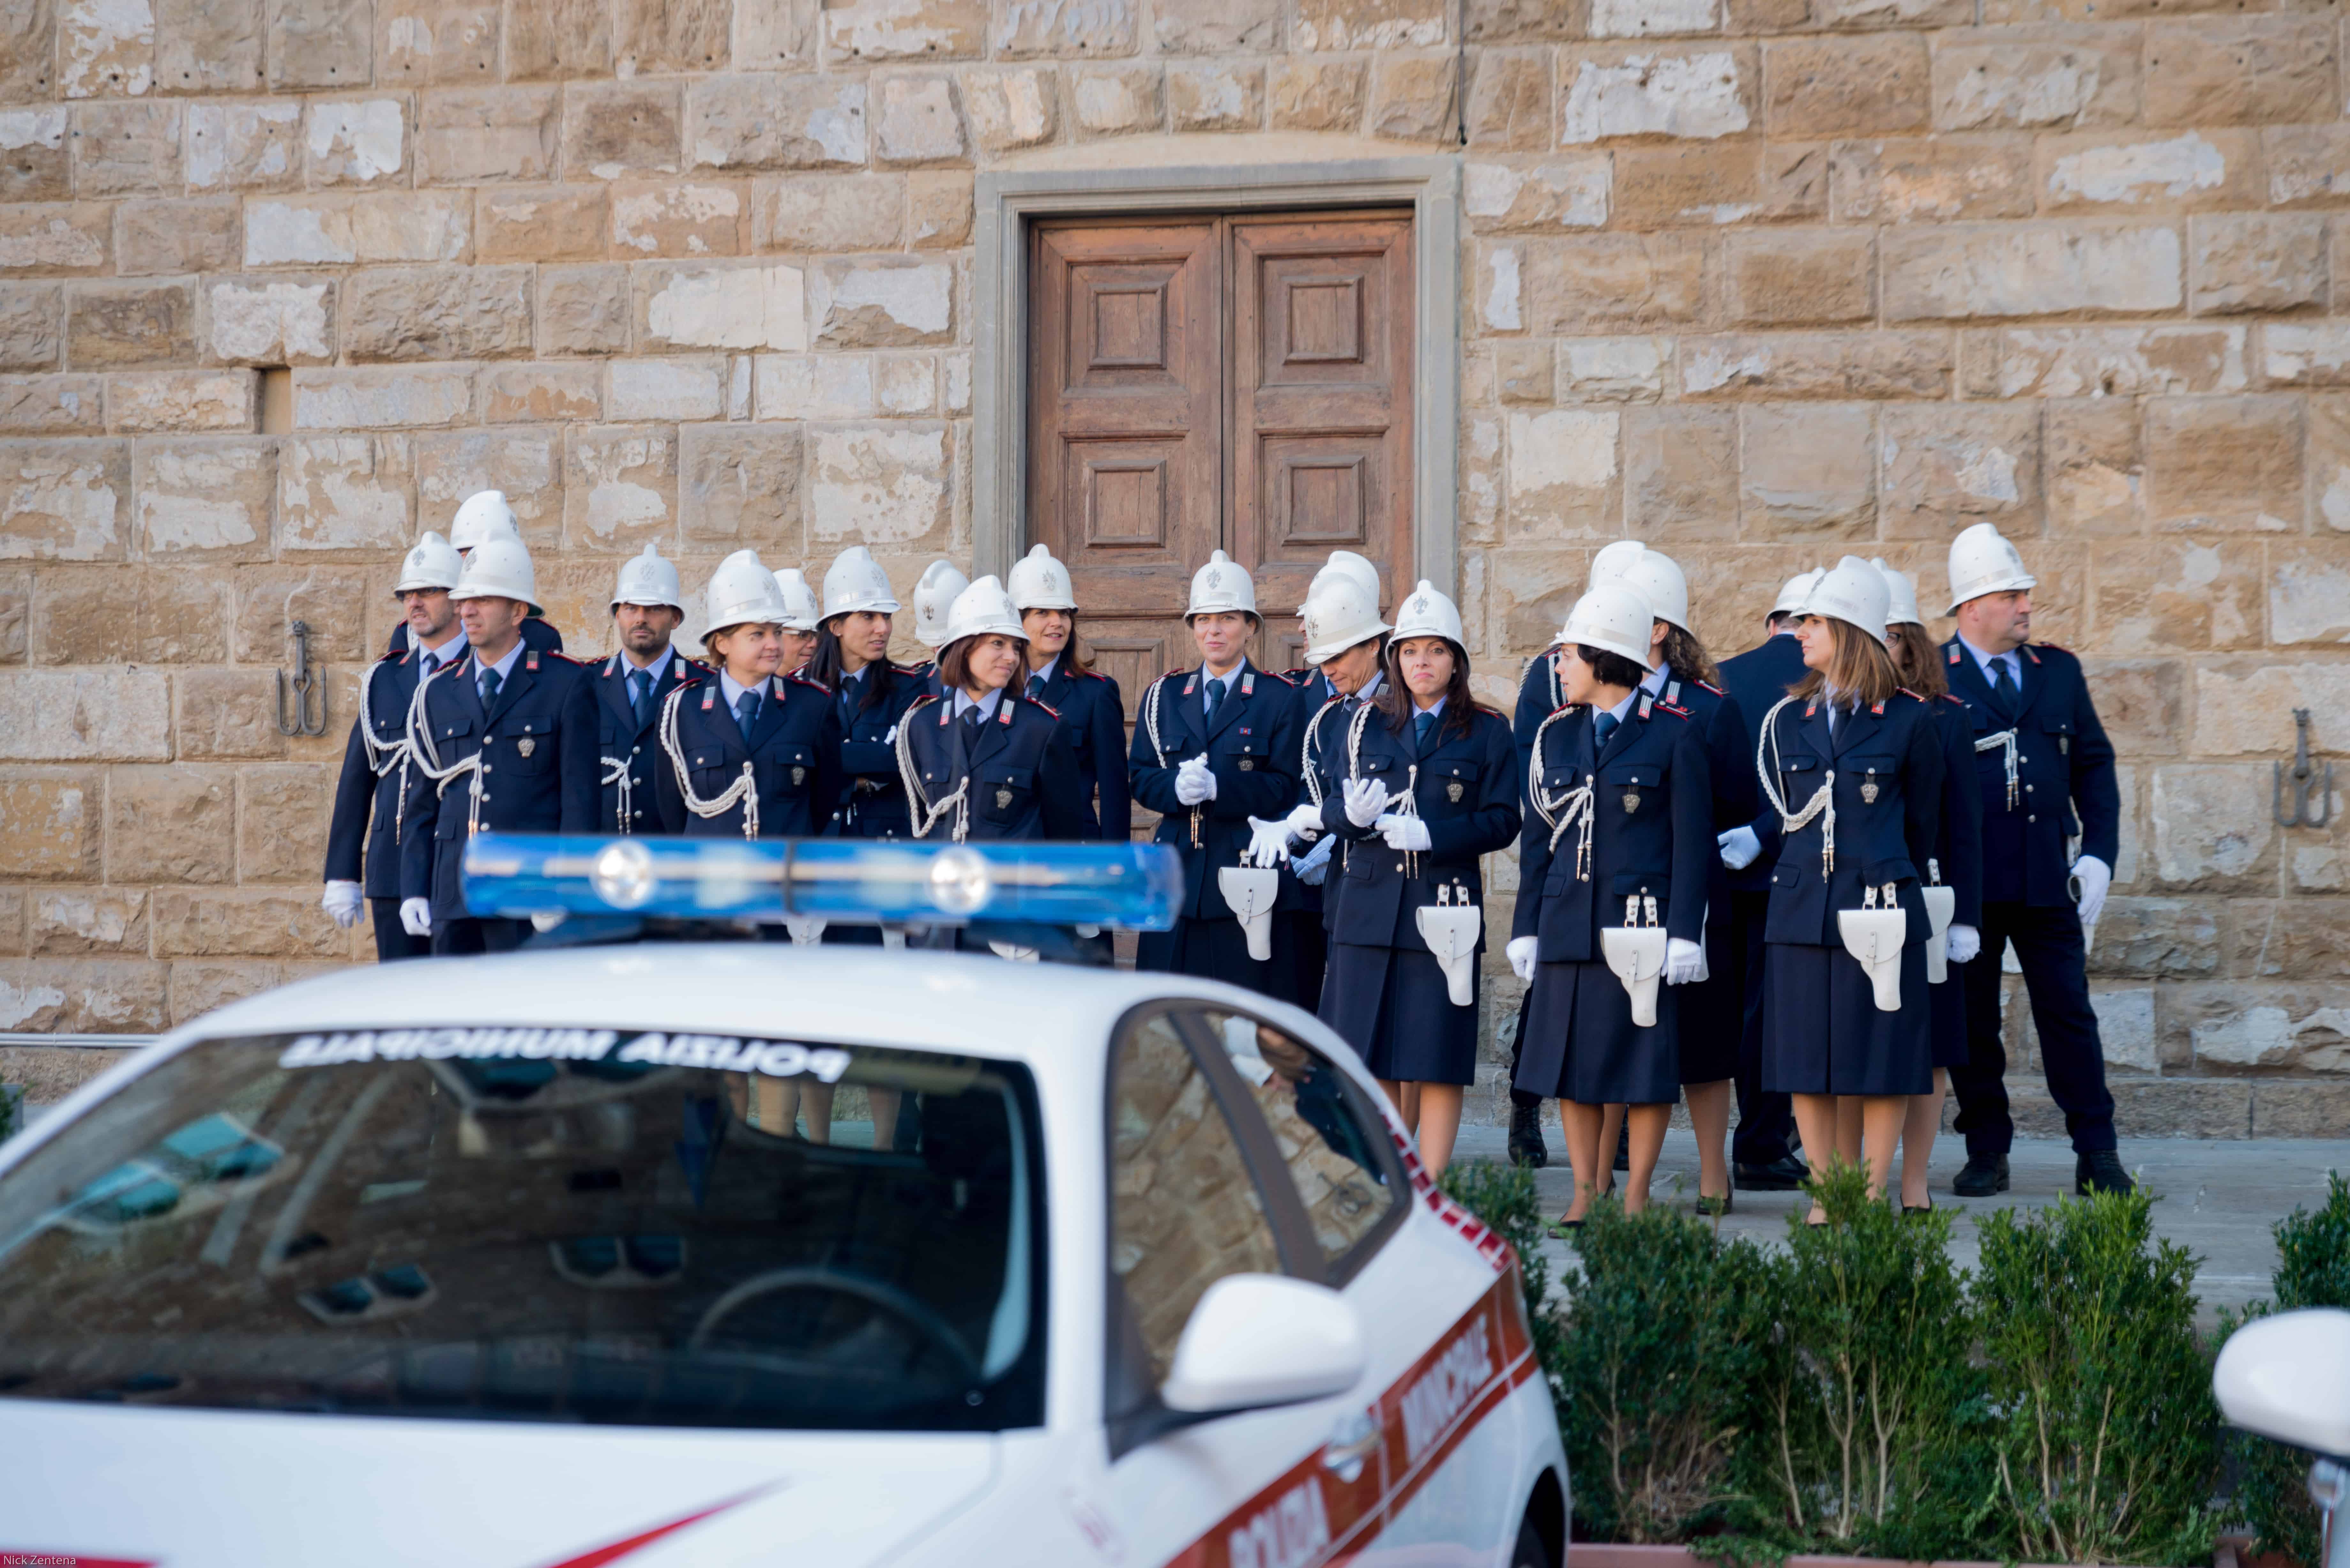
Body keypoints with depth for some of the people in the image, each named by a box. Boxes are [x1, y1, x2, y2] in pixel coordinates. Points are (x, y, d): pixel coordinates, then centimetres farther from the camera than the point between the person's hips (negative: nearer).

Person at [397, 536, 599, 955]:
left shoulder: (567, 685, 0)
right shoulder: (437, 693, 14)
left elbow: (582, 798, -3)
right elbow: (422, 803, 16)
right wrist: (413, 891, 7)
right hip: (453, 897, 5)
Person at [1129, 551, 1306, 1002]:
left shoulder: (1280, 698, 2)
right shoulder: (1164, 695, 15)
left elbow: (1285, 788, -6)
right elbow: (1139, 777, 9)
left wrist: (1218, 787, -20)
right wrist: (1176, 788, -13)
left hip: (1248, 875, -3)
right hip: (1177, 876, 3)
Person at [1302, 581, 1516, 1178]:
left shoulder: (1487, 732, 5)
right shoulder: (1362, 723, 12)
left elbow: (1502, 821, -2)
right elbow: (1329, 806, 11)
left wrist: (1432, 835, -15)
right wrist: (1352, 814, -12)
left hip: (1444, 910, -2)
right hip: (1369, 906, 2)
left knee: (1438, 1059, -2)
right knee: (1373, 1054, 4)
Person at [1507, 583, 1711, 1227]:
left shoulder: (1673, 733, -3)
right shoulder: (1557, 733, 11)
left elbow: (1692, 840, -5)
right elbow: (1537, 838, 13)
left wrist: (1684, 932, -11)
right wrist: (1526, 928, 8)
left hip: (1642, 924, -5)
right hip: (1568, 924, 5)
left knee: (1645, 1064, 0)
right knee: (1569, 1062, 6)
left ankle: (1636, 1198, 11)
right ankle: (1585, 1194, 16)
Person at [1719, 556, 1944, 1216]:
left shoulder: (1909, 719, 1)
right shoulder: (1786, 719, 11)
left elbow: (1920, 822, 8)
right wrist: (1758, 837, 4)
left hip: (1879, 908, -3)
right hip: (1800, 908, 4)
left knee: (1882, 1061, 0)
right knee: (1806, 1064, 3)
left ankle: (1871, 1195, 7)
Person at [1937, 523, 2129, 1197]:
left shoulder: (2059, 671, 13)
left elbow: (2093, 765, 14)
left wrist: (2099, 854, 3)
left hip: (2048, 881, 3)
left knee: (2070, 1014, 2)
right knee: (1972, 1020, 4)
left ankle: (2097, 1155, 6)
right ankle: (1987, 1153, 14)